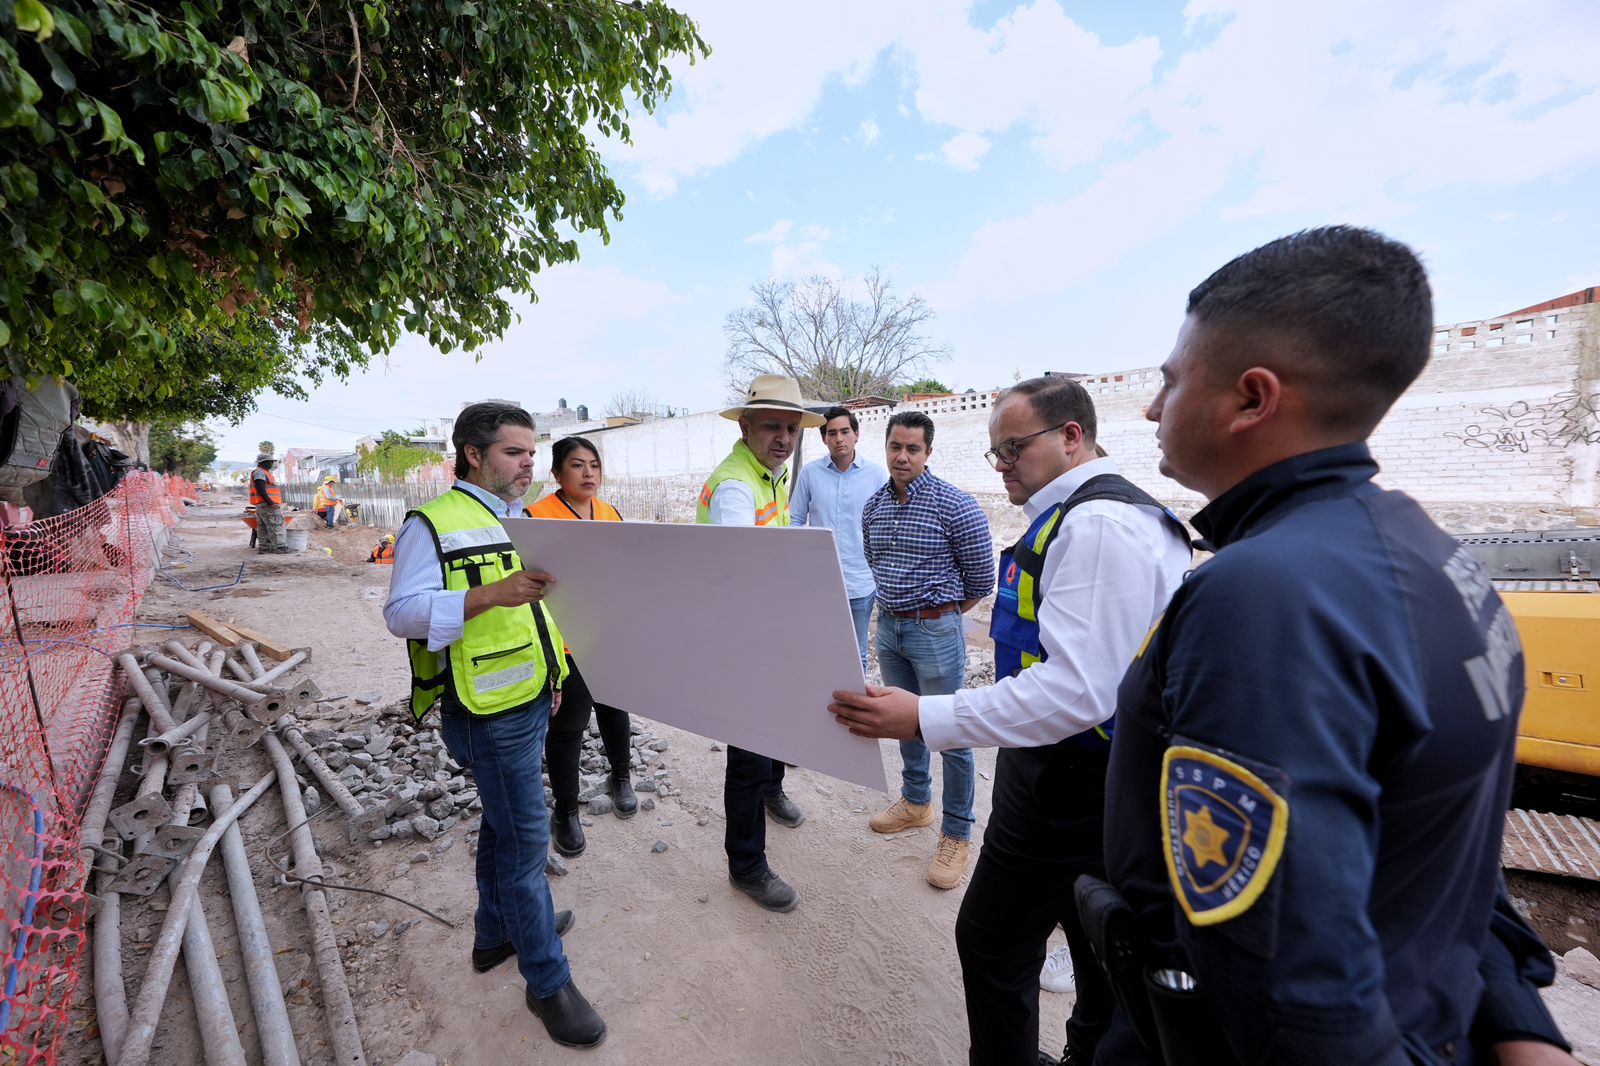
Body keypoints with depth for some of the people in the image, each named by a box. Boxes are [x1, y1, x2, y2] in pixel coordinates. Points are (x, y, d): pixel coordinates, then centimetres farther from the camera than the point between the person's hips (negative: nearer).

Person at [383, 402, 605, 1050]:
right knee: (526, 837, 0)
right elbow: (402, 611, -21)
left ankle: (496, 932, 43)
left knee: (503, 823, 22)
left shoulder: (520, 520, 12)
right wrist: (489, 594, -34)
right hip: (487, 712, -8)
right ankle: (547, 980, 18)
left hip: (530, 703, 8)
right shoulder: (433, 523, -13)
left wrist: (551, 675, 19)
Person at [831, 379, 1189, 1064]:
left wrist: (923, 718, -30)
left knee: (992, 941, 9)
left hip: (1069, 793, -10)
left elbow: (1076, 691, -31)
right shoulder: (1086, 513, 9)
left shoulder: (1097, 525, -23)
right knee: (1103, 958, 23)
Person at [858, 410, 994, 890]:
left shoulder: (954, 505, -15)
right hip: (888, 627, 6)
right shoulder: (873, 506, 4)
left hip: (935, 630, -6)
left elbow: (981, 578, -7)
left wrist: (938, 611, 5)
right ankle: (916, 802, 40)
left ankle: (956, 834, 19)